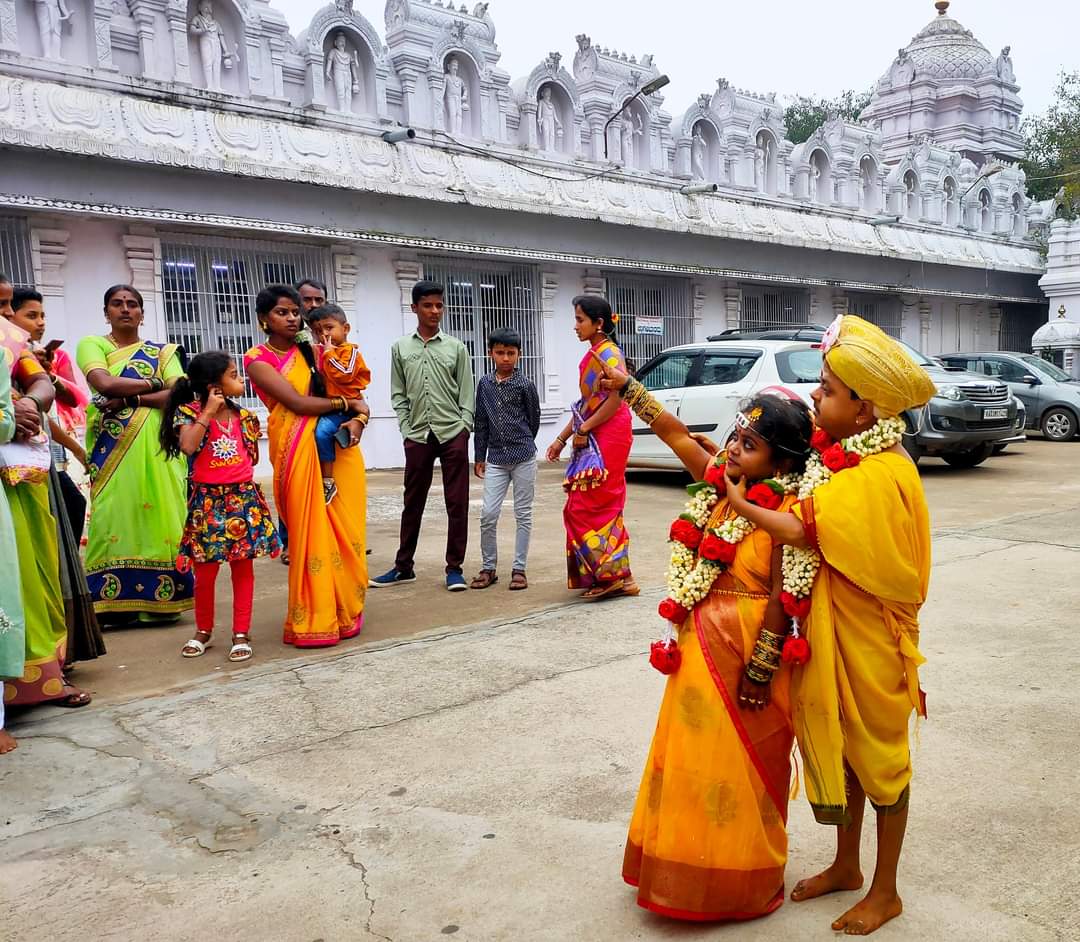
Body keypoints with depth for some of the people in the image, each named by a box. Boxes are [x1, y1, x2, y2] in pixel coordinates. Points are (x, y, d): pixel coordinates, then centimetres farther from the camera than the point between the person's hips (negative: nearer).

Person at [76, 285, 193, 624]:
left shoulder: (162, 352, 15)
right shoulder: (91, 345, 11)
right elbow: (105, 383, -9)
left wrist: (129, 398, -11)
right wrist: (154, 383, -2)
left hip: (156, 447, 1)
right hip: (112, 449, -1)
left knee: (159, 514, -3)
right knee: (114, 517, -6)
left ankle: (160, 597, 3)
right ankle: (114, 602, -1)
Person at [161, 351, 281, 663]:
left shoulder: (242, 416, 8)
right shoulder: (190, 412, -4)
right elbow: (187, 445, -24)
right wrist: (208, 411, -20)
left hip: (243, 497, 3)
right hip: (207, 500, -3)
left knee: (243, 567, 4)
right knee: (205, 570, 3)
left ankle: (241, 634, 13)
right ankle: (203, 631, 24)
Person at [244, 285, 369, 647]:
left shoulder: (312, 352, 15)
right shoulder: (258, 359, 1)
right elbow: (298, 403, -10)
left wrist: (356, 418, -9)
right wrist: (347, 403, -2)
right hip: (298, 450, -4)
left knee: (344, 530, 3)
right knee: (310, 533, -4)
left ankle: (344, 612, 15)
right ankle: (313, 621, 6)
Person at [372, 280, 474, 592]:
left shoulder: (456, 347, 6)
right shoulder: (400, 348, 9)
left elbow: (467, 393, 4)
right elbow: (398, 394, 8)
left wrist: (463, 427, -6)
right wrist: (406, 429, -2)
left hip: (453, 434, -1)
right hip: (418, 436, 1)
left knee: (457, 503, 1)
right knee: (413, 503, 9)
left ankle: (454, 567, 10)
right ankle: (404, 566, 20)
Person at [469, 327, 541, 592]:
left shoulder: (525, 384, -4)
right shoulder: (485, 384, 6)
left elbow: (534, 420, 6)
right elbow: (481, 422, 11)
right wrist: (479, 456, 11)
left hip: (523, 458, -3)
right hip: (495, 459, 3)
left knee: (523, 515, 4)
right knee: (488, 515, -1)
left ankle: (519, 569, 12)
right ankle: (488, 568, 13)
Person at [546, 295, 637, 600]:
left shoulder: (609, 353, -11)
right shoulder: (592, 355, 16)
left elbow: (617, 398, -22)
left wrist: (584, 430, -16)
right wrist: (562, 438, 18)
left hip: (608, 437, -9)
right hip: (592, 440, 9)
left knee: (591, 506, -8)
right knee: (601, 507, 10)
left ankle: (613, 575, 0)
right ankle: (616, 577, 16)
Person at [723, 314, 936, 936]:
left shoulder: (880, 474, -25)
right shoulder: (845, 456, 4)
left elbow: (802, 532, -27)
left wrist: (739, 503, -18)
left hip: (867, 635, -8)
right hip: (829, 629, 8)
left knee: (879, 752, 8)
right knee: (838, 744, 19)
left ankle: (886, 891, 28)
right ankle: (847, 866, 38)